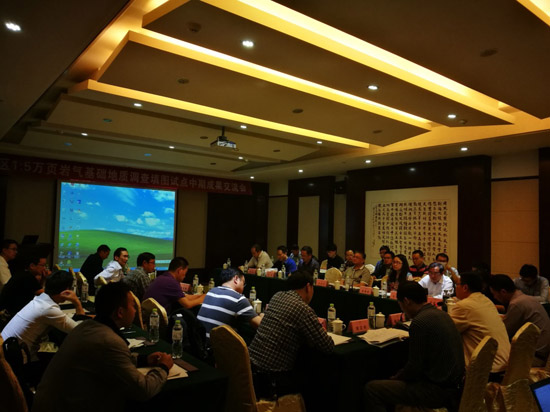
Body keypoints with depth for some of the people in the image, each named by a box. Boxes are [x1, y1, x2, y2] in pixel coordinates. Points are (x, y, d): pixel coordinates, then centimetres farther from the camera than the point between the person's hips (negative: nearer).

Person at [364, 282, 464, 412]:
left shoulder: (419, 322, -21)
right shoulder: (441, 314, 7)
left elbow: (415, 366, -18)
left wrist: (396, 377, 1)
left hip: (438, 391, -10)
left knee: (371, 389, -8)